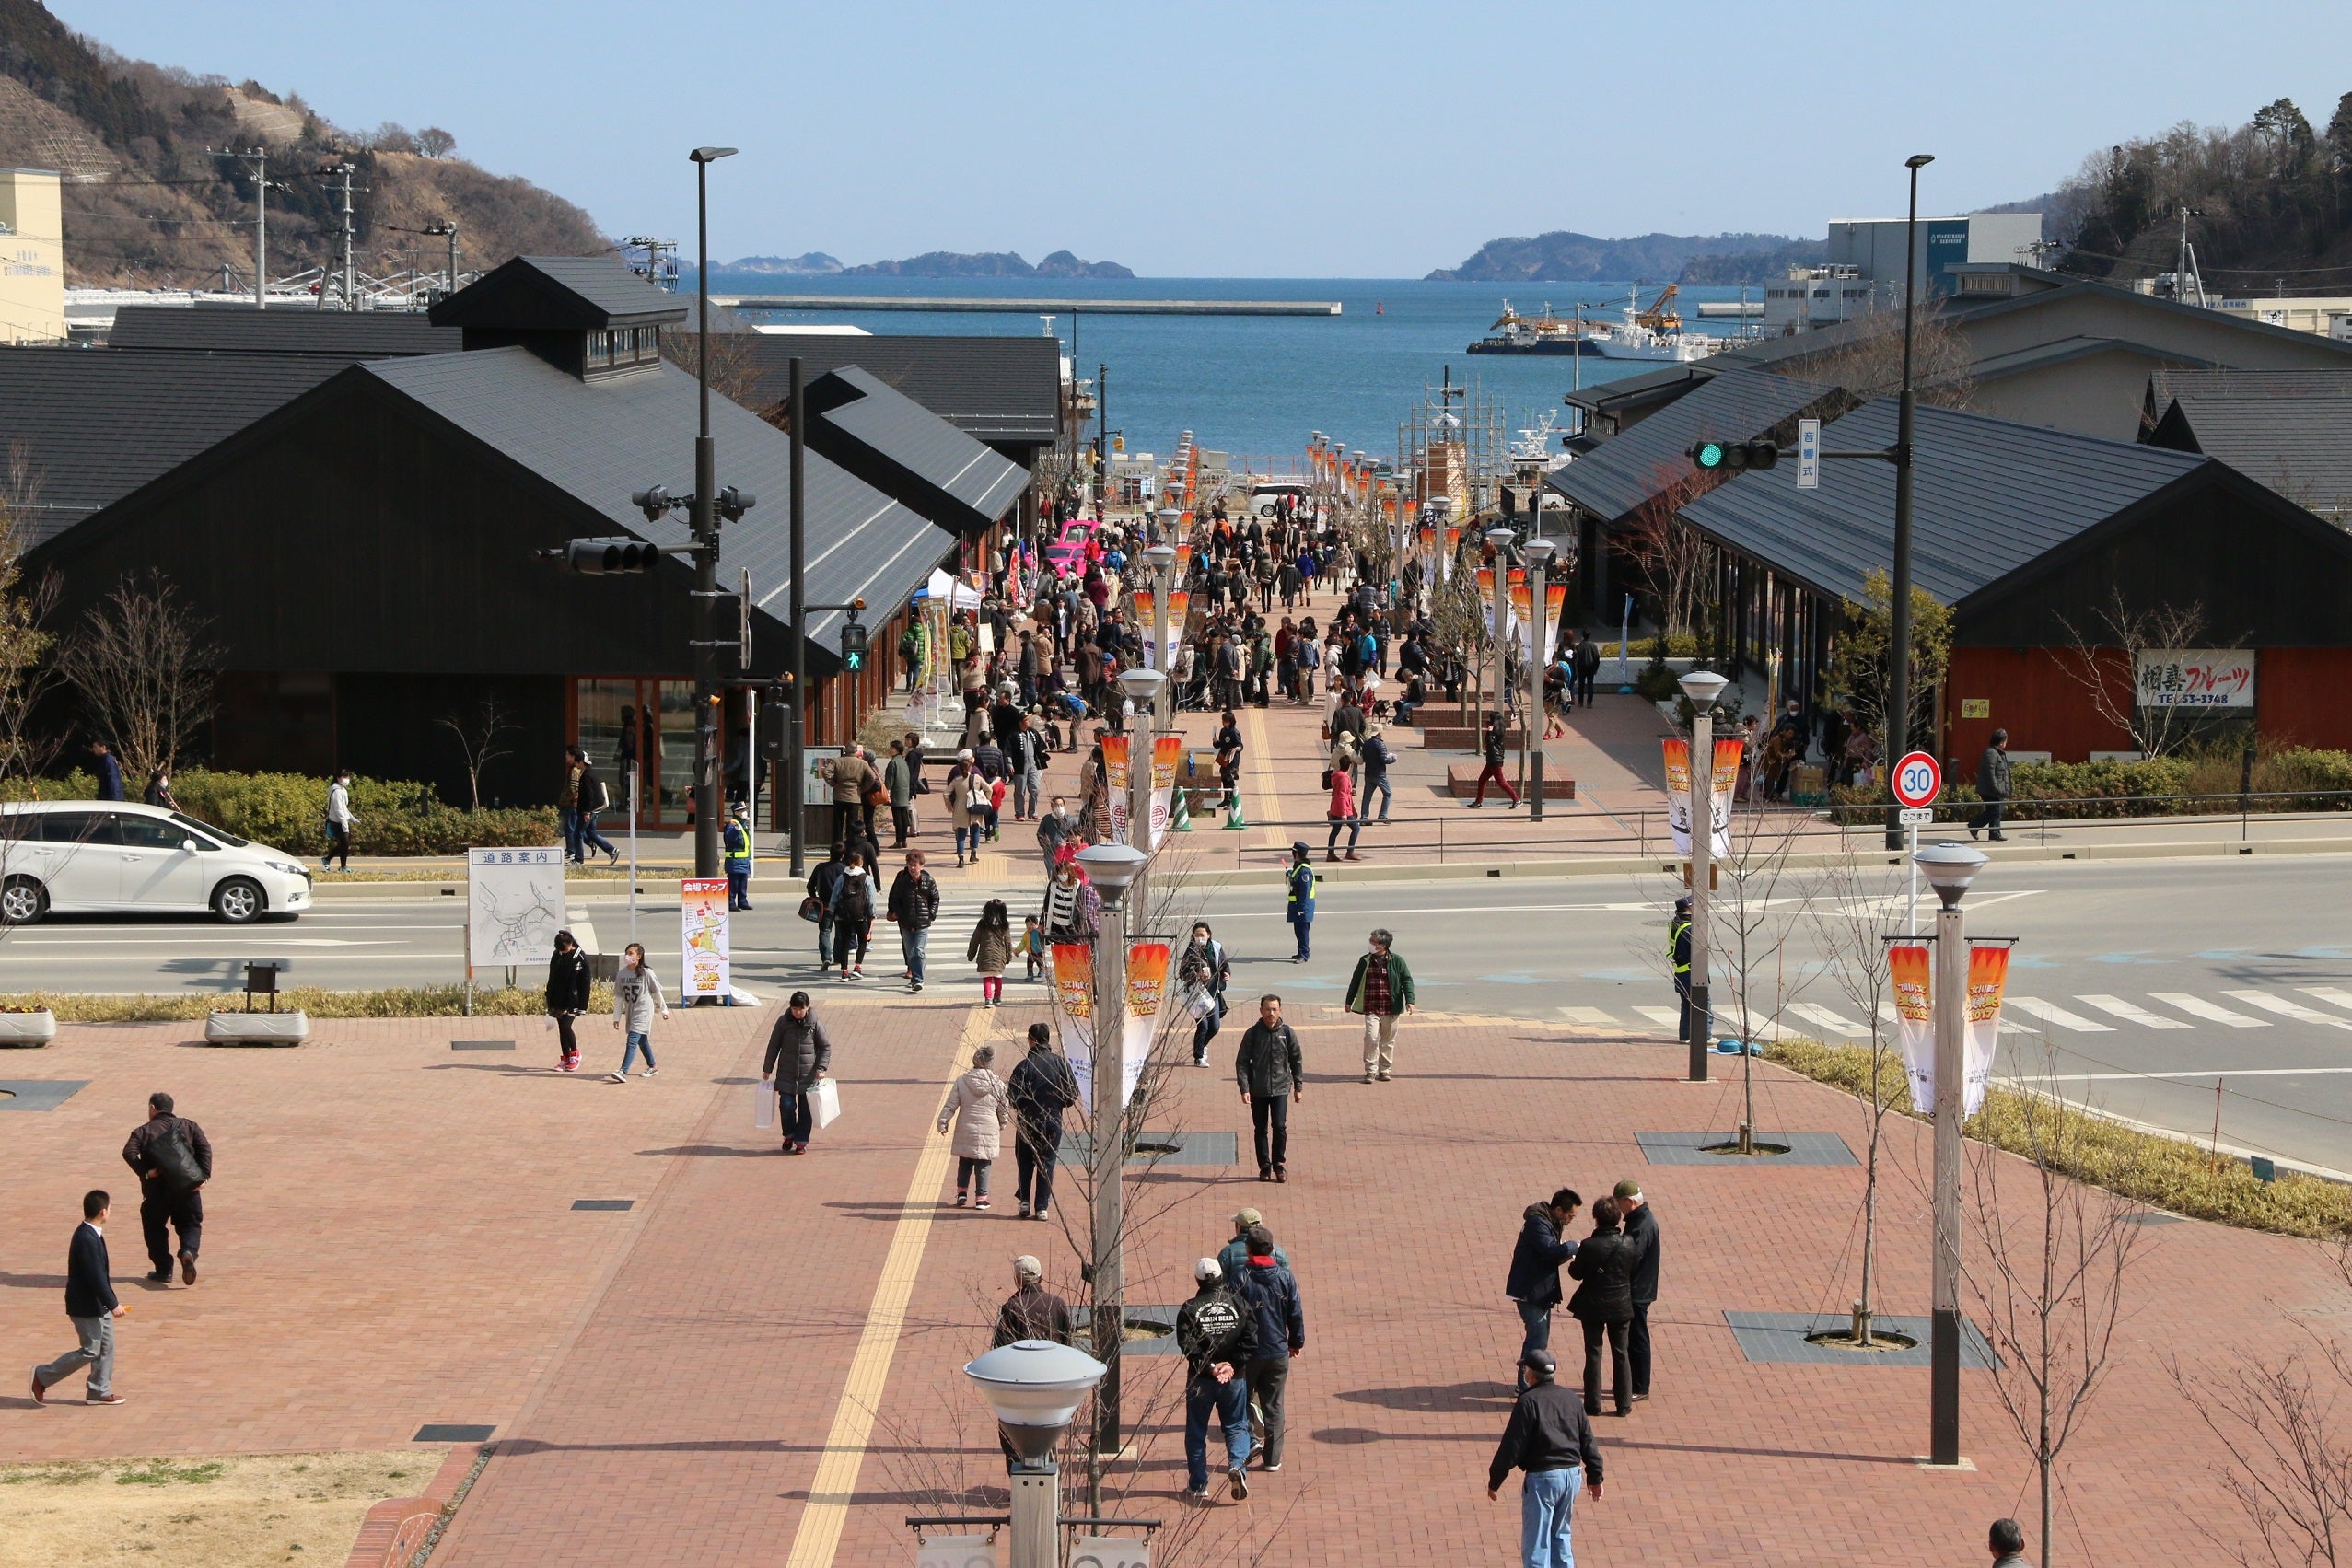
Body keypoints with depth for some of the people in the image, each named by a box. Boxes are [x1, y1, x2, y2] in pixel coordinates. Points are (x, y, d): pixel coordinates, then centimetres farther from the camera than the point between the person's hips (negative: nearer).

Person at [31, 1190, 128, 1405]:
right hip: (87, 1306, -10)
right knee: (90, 1351, -2)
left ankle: (100, 1391, 20)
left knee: (107, 1346, 12)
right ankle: (43, 1377, 8)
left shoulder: (90, 1234, 6)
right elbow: (96, 1277, -26)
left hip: (97, 1304, 10)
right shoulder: (87, 1240, -26)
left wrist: (111, 1302, 19)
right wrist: (113, 1304, -21)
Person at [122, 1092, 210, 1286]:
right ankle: (189, 1252, -20)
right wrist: (203, 1175, -7)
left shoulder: (143, 1131, 6)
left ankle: (163, 1270, 13)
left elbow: (129, 1152, -12)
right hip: (187, 1188, 1)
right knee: (190, 1225, 10)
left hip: (157, 1190, -1)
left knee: (154, 1227, 16)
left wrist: (145, 1172, -15)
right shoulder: (188, 1126, 11)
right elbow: (205, 1148, -2)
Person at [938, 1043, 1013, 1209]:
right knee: (983, 1165, 7)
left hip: (965, 1132, 1)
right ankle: (981, 1198, 6)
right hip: (988, 1131, -1)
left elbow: (950, 1106, -3)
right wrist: (1002, 1126, 20)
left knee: (964, 1164, 18)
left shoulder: (961, 1082, -5)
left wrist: (943, 1123, 8)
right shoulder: (998, 1085, -7)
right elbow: (1004, 1110, 2)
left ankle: (962, 1192, 15)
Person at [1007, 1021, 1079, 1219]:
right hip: (1053, 1122, 2)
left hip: (1028, 1121, -1)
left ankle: (1025, 1201, 8)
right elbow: (1073, 1094, -3)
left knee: (1025, 1163, 15)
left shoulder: (1024, 1066, -12)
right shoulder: (1060, 1063, -5)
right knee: (1047, 1164, 7)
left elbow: (1013, 1097, -12)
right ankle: (1042, 1207, 3)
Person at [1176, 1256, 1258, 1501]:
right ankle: (1237, 1465, -12)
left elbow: (1188, 1345, -16)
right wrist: (1233, 1366, -7)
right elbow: (1250, 1340, -7)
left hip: (1200, 1380, -1)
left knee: (1196, 1432, 10)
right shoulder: (1239, 1305, 0)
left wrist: (1210, 1367, -15)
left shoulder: (1189, 1309, -6)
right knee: (1236, 1426, 14)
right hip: (1235, 1379, 1)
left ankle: (1198, 1486, 12)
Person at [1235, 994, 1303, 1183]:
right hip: (1257, 1090, 0)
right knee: (1261, 1130, 6)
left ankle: (1279, 1163, 4)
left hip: (1280, 1089, 0)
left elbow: (1297, 1061, 10)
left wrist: (1298, 1087, 9)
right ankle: (1264, 1166, 17)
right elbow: (1241, 1062, -1)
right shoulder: (1252, 1033, -2)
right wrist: (1244, 1088, -10)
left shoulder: (1287, 1033, 1)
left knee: (1279, 1126, -11)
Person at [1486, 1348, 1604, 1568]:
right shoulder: (1570, 1399, 9)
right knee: (1559, 1534, 21)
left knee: (1536, 1542, -2)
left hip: (1542, 1477, -7)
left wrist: (1494, 1481, -4)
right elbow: (1588, 1441, 14)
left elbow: (1512, 1446, -12)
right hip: (1572, 1475, 7)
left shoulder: (1528, 1402, -11)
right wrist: (1595, 1477, 22)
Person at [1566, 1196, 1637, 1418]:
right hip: (1621, 1307, 2)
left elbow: (1577, 1274, -7)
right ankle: (1624, 1404, 15)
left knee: (1593, 1355, 8)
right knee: (1620, 1355, 12)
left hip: (1593, 1307, -2)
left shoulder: (1588, 1246, -18)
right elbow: (1632, 1272, 3)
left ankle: (1593, 1404, 11)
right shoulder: (1628, 1244, -9)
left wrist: (1572, 1262, 14)